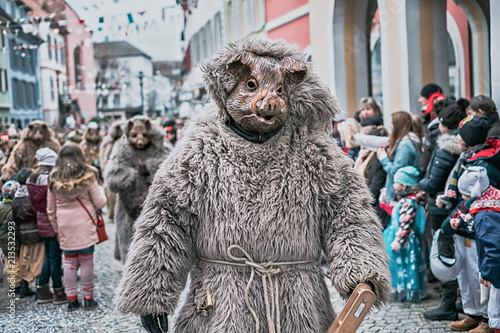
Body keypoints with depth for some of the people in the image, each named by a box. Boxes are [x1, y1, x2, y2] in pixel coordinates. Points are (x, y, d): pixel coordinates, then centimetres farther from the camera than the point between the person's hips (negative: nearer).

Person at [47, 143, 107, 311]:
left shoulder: (54, 179, 3)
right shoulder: (87, 176, -4)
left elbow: (50, 209, 8)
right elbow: (100, 203, -1)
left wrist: (56, 228, 18)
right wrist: (100, 189, 18)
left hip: (65, 227, 2)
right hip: (85, 226, -2)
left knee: (69, 262, 10)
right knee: (86, 261, 4)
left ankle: (72, 299, 13)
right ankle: (88, 299, 9)